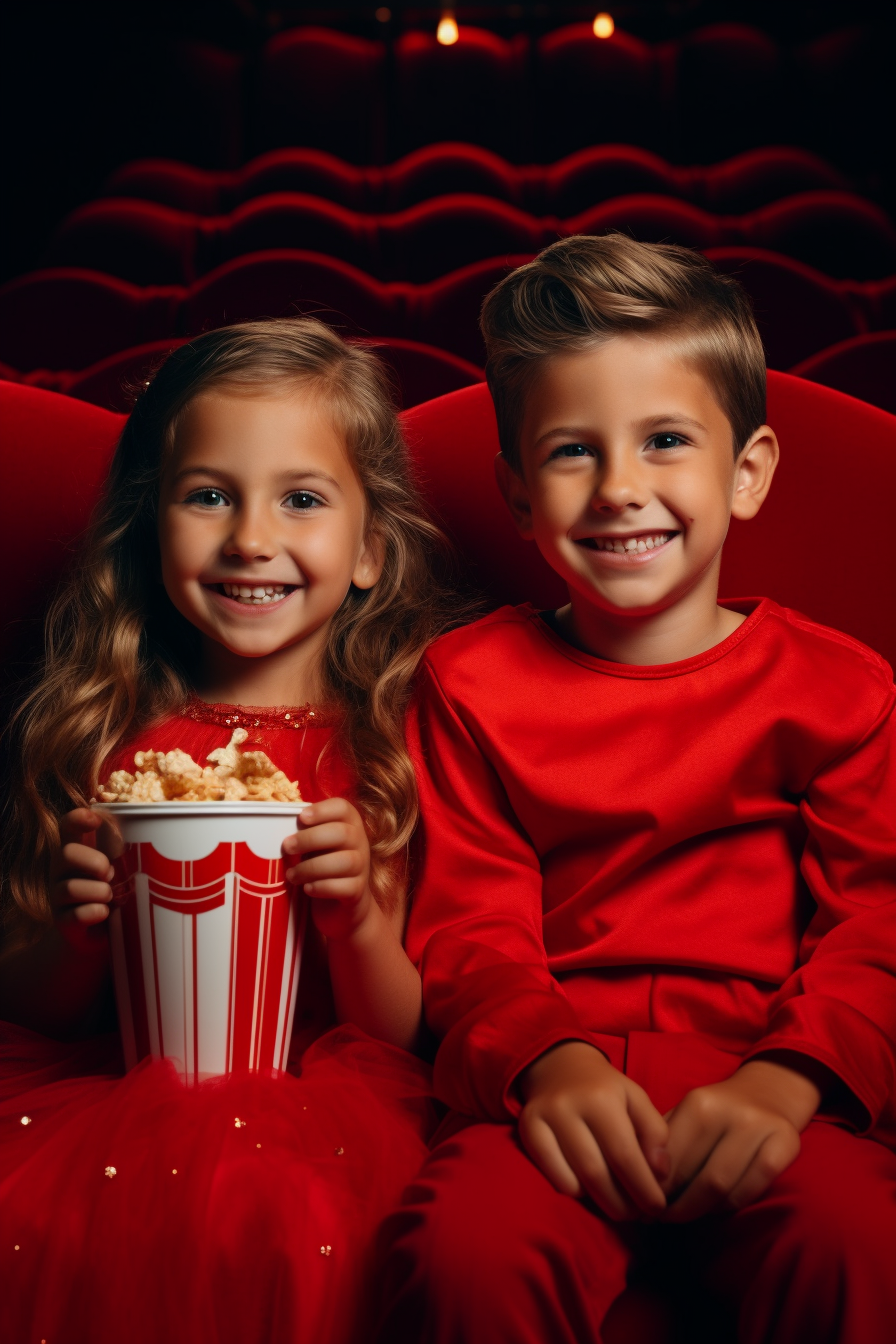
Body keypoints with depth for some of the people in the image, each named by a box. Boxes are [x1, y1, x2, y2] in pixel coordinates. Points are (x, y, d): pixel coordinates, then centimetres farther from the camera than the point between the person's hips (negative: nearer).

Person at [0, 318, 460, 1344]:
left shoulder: (393, 747, 3)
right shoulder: (100, 737, 8)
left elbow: (406, 1038, 4)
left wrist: (358, 921, -16)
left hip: (310, 1095, -1)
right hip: (99, 1085, 2)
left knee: (257, 1196, -35)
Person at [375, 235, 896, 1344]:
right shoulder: (472, 682, 11)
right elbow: (469, 928, 4)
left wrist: (786, 1080, -19)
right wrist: (551, 1059, -18)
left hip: (765, 1079, 0)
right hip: (551, 1086, 1)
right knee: (466, 1247, -31)